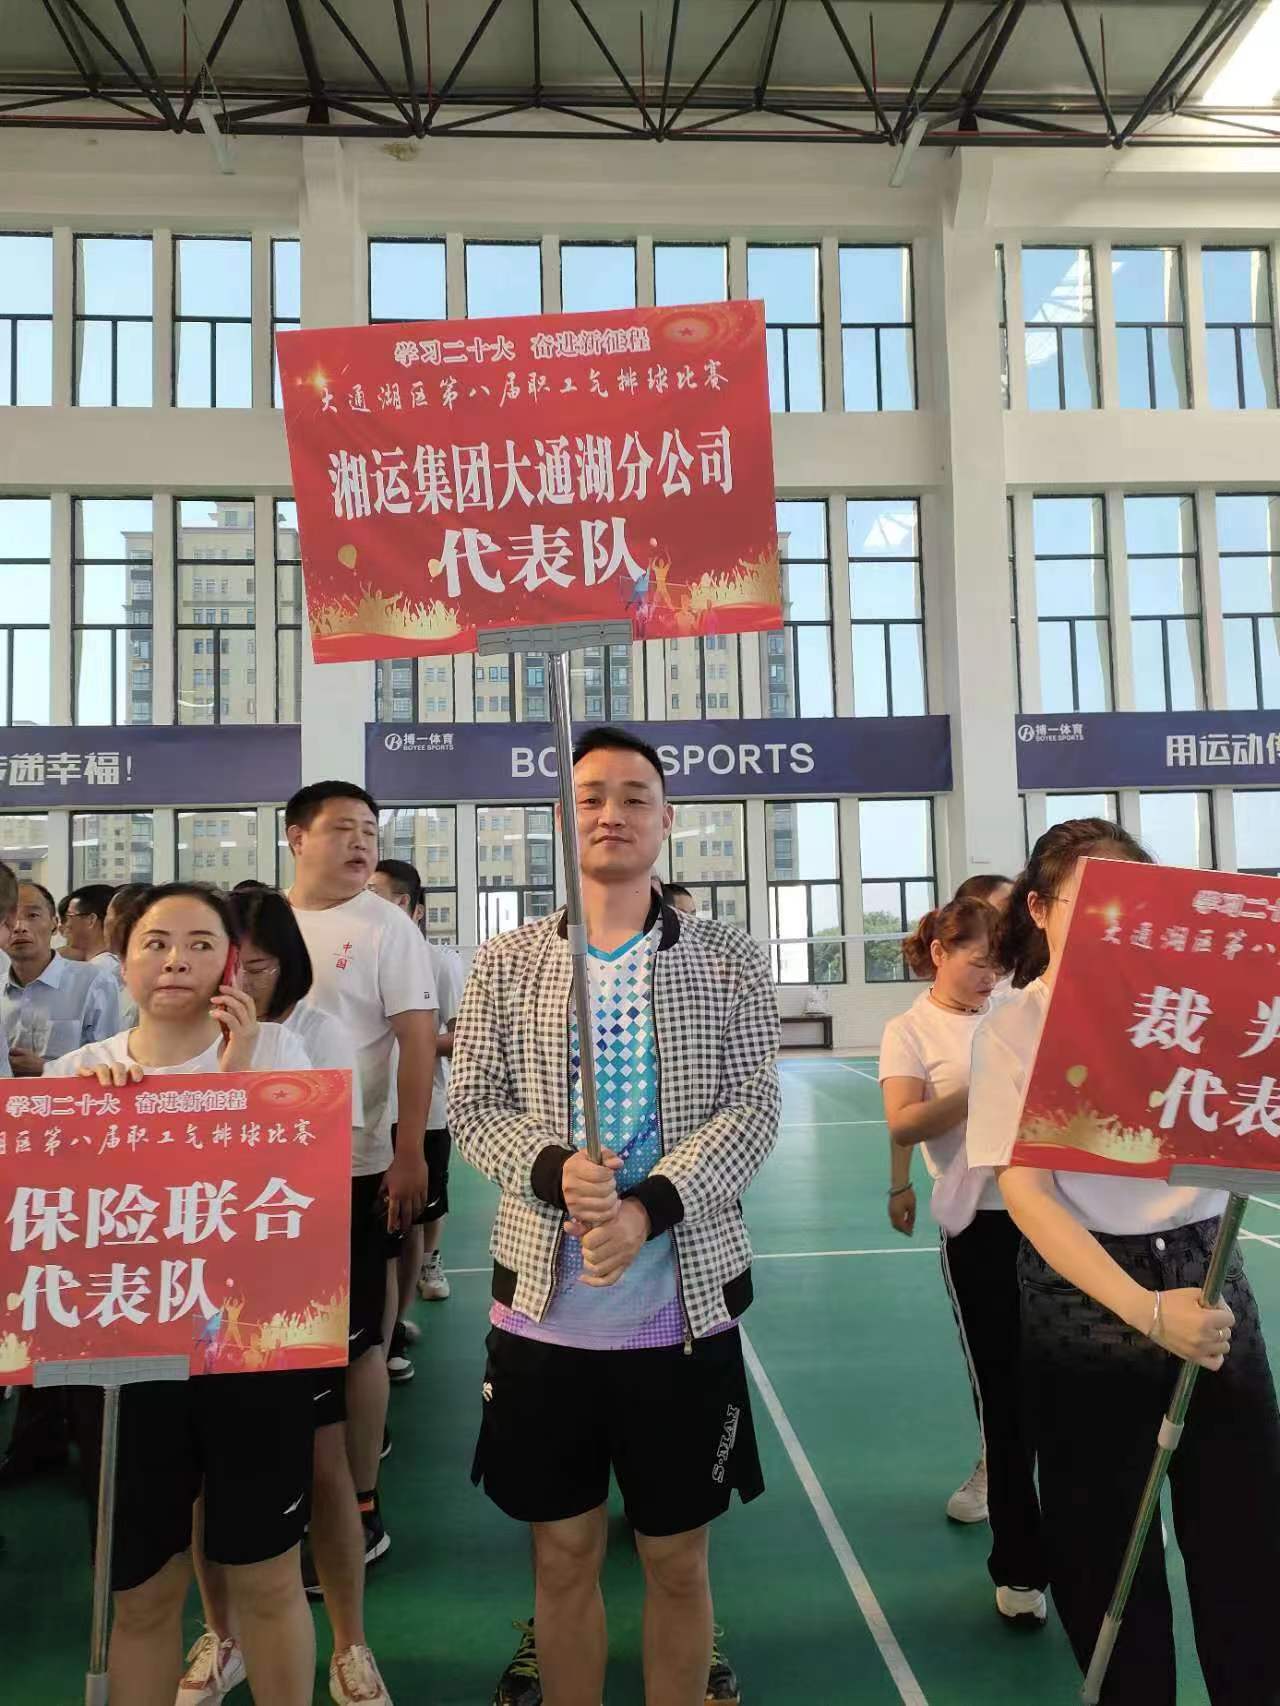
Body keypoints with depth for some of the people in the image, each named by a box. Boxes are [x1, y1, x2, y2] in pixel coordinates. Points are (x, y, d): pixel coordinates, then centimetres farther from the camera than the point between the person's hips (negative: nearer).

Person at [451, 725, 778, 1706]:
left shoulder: (730, 963, -1)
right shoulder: (507, 964, 2)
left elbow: (753, 1112, -6)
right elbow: (473, 1108, 2)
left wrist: (649, 1208, -20)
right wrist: (554, 1171, -18)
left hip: (685, 1304, -1)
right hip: (545, 1305, 1)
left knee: (678, 1560, 14)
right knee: (564, 1553, 16)